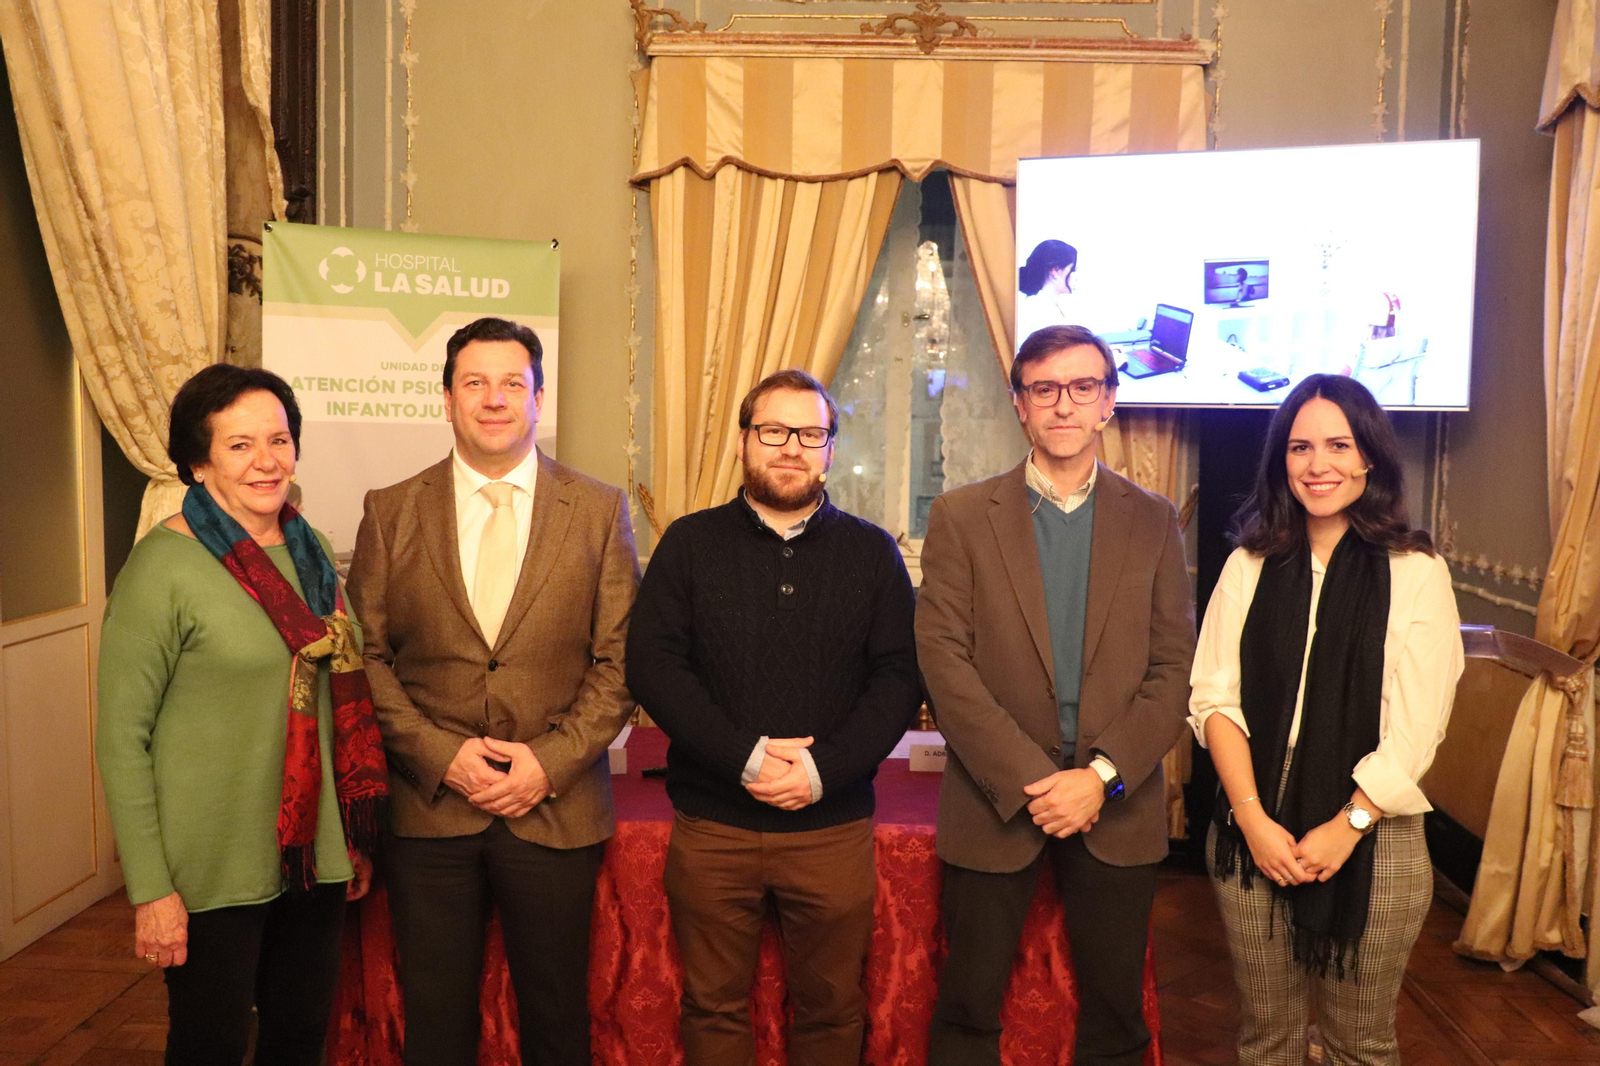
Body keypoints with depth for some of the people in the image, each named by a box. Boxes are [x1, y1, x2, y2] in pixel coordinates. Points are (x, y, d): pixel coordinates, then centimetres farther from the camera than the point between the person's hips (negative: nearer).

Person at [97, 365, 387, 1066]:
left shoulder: (309, 551, 5)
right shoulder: (162, 567, -14)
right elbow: (121, 738, -13)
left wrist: (358, 840, 12)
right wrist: (150, 889, -13)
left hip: (316, 854, 6)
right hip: (213, 869, -6)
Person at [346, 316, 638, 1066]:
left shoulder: (599, 512, 1)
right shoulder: (390, 512, 3)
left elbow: (620, 660, -1)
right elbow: (368, 656, 1)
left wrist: (552, 761, -11)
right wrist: (441, 755, -10)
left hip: (557, 808, 0)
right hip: (428, 808, 1)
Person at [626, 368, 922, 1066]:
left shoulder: (871, 551, 5)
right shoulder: (690, 544, 4)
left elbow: (899, 677, -1)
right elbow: (652, 665, -5)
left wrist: (824, 769, -14)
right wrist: (743, 756, -15)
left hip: (833, 824, 1)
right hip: (711, 825, 0)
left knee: (831, 1010, 12)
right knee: (714, 1009, 12)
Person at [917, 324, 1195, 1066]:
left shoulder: (1152, 520, 4)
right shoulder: (961, 516, -1)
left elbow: (1175, 667, 0)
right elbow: (943, 658, -8)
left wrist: (1103, 775, -12)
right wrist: (1029, 781, -14)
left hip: (1117, 806, 2)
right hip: (996, 802, -1)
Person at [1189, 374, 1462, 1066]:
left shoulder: (1414, 573, -4)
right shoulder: (1250, 565, 4)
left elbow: (1412, 729, -8)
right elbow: (1214, 696, -2)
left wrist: (1345, 828, -13)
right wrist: (1253, 819, -11)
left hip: (1372, 840, -2)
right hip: (1252, 834, 2)